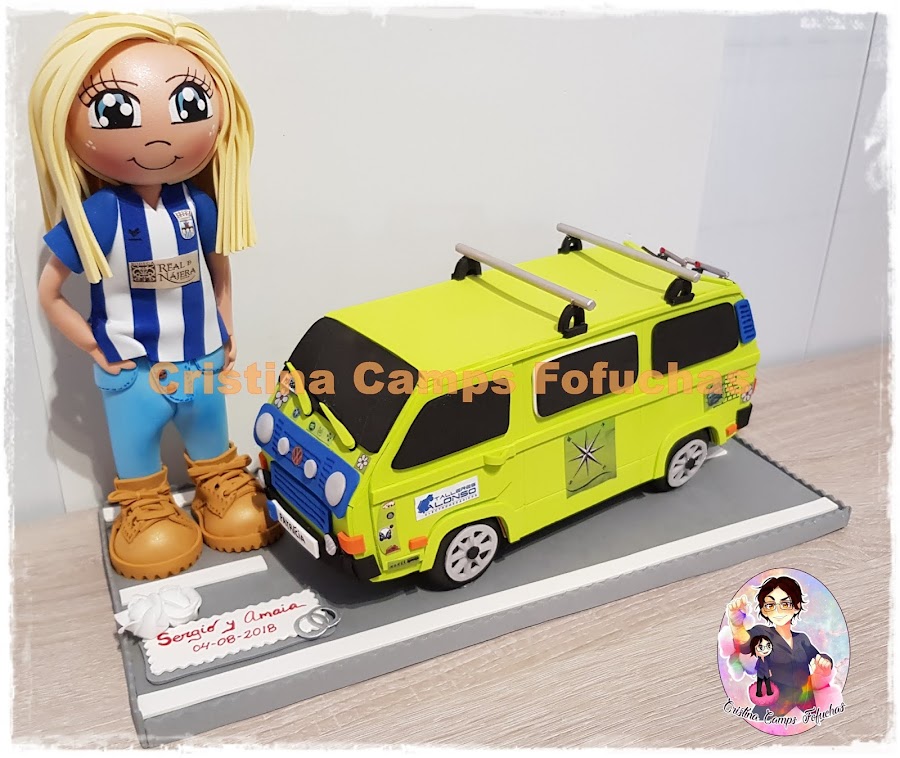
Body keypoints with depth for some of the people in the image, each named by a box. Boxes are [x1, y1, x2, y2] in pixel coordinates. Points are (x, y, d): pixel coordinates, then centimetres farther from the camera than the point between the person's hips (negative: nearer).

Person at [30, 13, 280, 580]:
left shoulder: (198, 205, -12)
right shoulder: (97, 214, -22)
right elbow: (49, 293, -11)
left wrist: (227, 333, 8)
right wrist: (95, 348, -11)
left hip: (202, 360, 3)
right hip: (132, 370, -3)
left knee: (212, 440, 24)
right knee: (137, 448, 18)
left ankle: (224, 487, 48)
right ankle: (145, 509, 41)